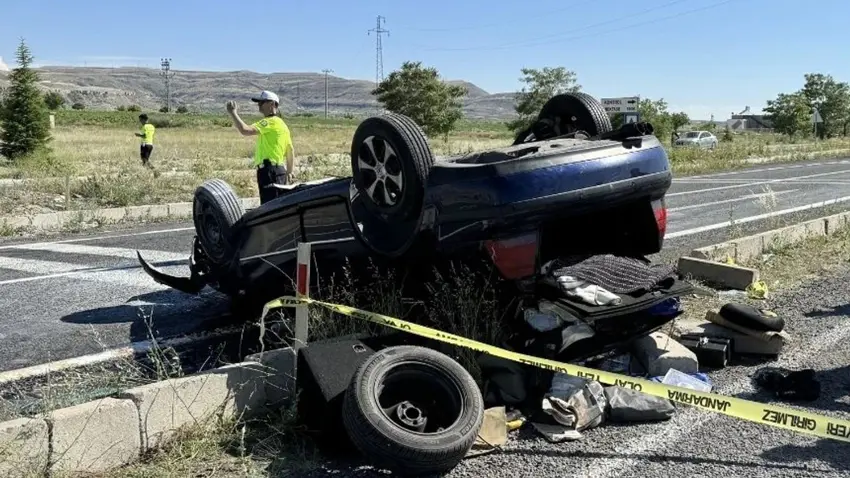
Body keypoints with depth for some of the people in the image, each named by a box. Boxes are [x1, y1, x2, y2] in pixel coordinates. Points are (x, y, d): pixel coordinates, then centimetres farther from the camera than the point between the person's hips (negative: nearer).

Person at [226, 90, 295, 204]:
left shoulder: (271, 122, -11)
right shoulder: (281, 123, 21)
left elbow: (245, 130, -23)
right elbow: (290, 150, 24)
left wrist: (233, 112, -12)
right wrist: (289, 172, 28)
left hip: (269, 170, -10)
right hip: (279, 170, 10)